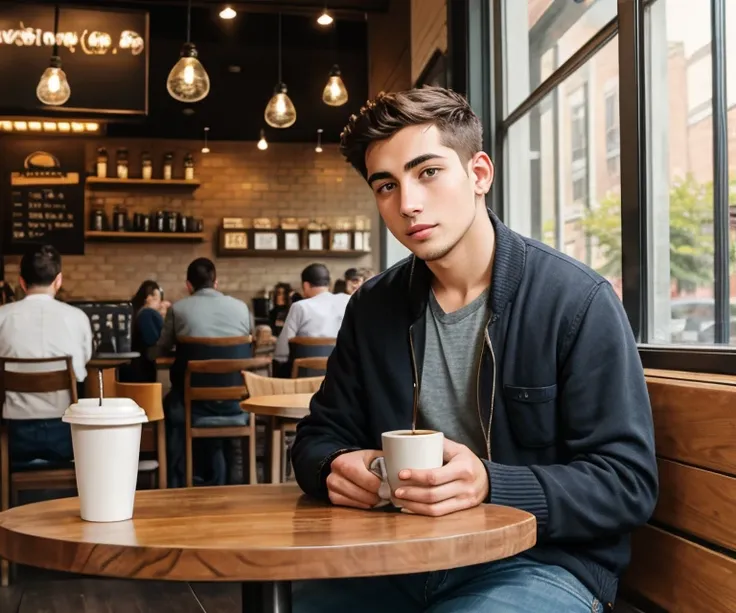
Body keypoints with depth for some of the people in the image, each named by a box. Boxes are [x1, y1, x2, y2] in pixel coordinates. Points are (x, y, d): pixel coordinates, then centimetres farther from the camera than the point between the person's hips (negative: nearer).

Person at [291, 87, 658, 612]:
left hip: (539, 560, -3)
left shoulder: (579, 302, -10)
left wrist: (490, 486, -26)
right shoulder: (373, 309, 6)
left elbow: (627, 482, -10)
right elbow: (320, 435, 13)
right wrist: (336, 467, -12)